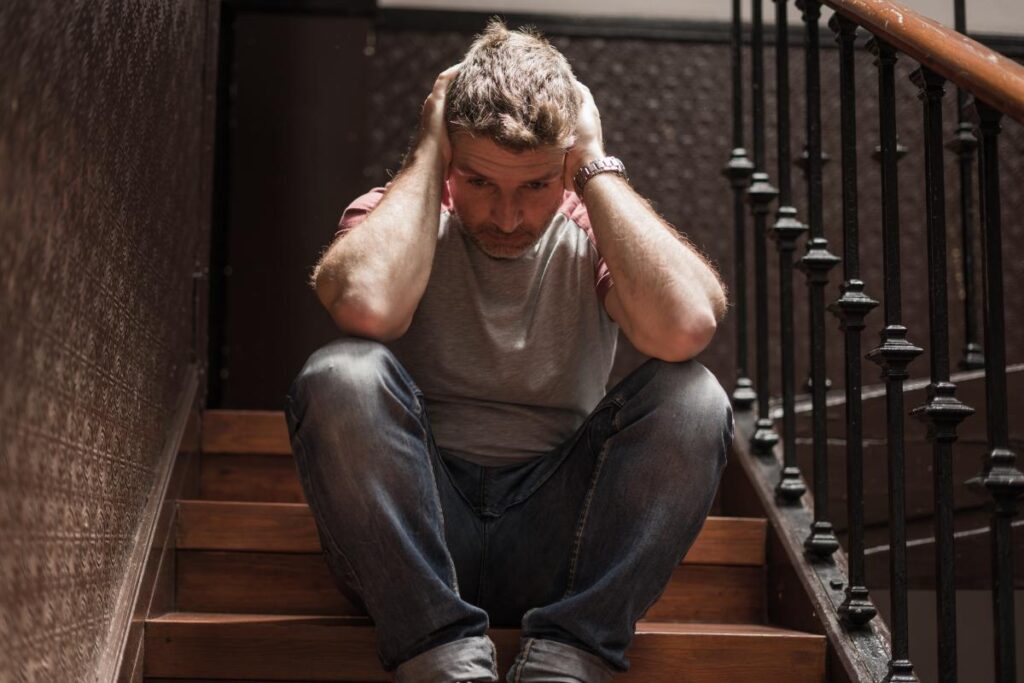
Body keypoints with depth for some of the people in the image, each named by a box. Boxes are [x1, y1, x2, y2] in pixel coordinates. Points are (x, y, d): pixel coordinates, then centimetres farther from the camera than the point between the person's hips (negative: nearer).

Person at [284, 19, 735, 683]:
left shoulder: (594, 234, 2)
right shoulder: (398, 218, 0)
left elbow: (687, 326, -23)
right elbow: (367, 306, -27)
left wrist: (597, 167, -13)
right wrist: (427, 156, -12)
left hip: (555, 533, 1)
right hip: (414, 540, 0)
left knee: (692, 398, -22)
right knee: (341, 374, -27)